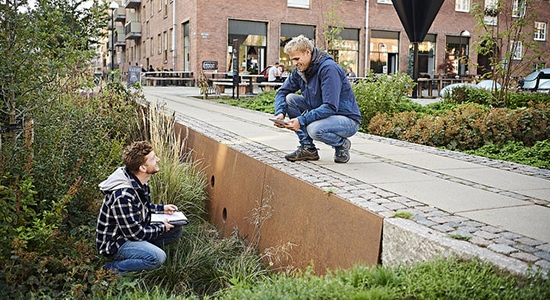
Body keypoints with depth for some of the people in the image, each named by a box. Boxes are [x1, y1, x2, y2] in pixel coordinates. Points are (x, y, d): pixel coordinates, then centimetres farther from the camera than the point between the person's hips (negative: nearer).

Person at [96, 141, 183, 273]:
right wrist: (161, 227, -12)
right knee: (158, 257, -31)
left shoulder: (140, 182, -3)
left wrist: (161, 208, 8)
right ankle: (112, 268, -12)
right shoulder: (123, 196, -33)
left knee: (177, 229, 5)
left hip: (133, 230, 9)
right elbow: (136, 233, -25)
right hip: (114, 243, -9)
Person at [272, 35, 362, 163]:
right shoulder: (299, 70, 1)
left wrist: (301, 121, -33)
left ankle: (342, 144, -2)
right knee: (290, 98, -7)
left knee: (314, 129, -37)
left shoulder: (328, 68, -24)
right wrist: (279, 113, -15)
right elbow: (282, 92, 6)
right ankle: (308, 148, -4)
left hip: (348, 119, -8)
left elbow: (331, 107, -30)